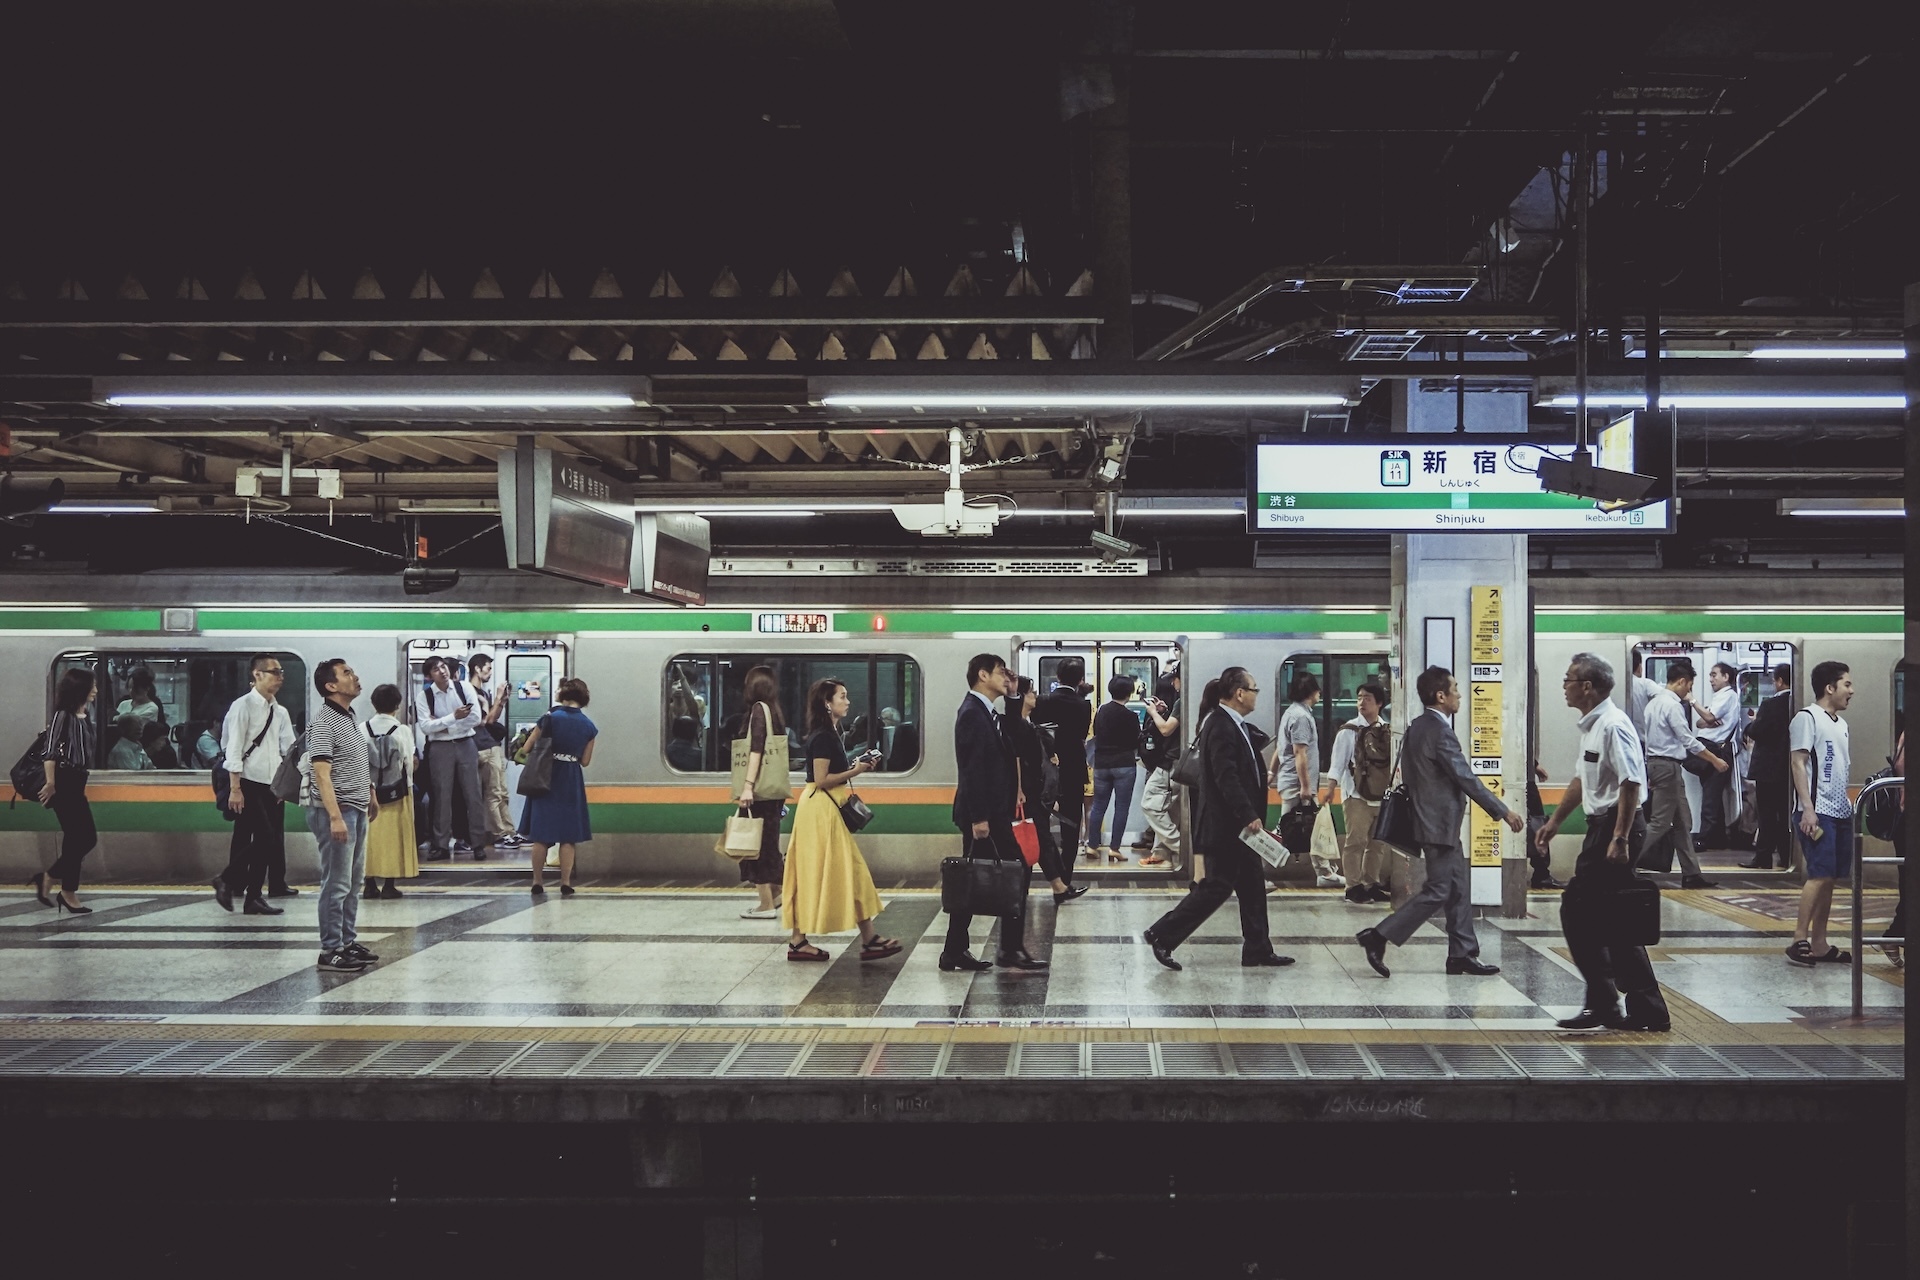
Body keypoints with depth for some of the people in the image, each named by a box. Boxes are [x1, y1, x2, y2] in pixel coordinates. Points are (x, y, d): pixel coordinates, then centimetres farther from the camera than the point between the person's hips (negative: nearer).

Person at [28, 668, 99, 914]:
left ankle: (46, 878, 19)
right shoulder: (62, 716, -12)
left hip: (76, 783, 9)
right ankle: (68, 894, 7)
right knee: (76, 838, -3)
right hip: (64, 783, -9)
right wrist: (51, 783, -20)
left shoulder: (83, 717, 12)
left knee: (88, 838, 9)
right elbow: (49, 751, -17)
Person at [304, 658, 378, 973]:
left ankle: (348, 942, 23)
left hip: (356, 810, 10)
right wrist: (335, 817, -26)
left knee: (353, 882, 15)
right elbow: (322, 773, -21)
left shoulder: (350, 717, 14)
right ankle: (331, 950, -1)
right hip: (336, 811, -10)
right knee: (337, 884, -6)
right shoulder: (324, 722, -14)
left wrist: (370, 796, 25)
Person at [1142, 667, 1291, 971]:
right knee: (1217, 886, -5)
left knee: (1253, 887, 12)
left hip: (1239, 824, 11)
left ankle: (1258, 951, 18)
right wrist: (1249, 816, -25)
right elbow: (1226, 778, -25)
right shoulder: (1221, 727, -19)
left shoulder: (1234, 725, 13)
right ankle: (1162, 936, 2)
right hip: (1224, 825, -11)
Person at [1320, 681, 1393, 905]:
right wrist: (1329, 789, -17)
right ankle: (1353, 887, -1)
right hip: (1357, 795, -4)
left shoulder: (1388, 731, 7)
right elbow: (1337, 763, -7)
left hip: (1381, 795, 4)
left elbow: (1393, 762, 14)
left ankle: (1372, 885, 18)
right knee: (1356, 841, -6)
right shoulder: (1349, 731, -4)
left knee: (1378, 843, 9)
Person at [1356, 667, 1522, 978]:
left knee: (1458, 891, 12)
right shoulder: (1440, 731, -19)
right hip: (1440, 824, -10)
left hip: (1434, 819, 10)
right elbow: (1466, 778, -19)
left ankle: (1462, 954, 15)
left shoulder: (1418, 727, 10)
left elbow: (1409, 774, 16)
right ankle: (1379, 938, -6)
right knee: (1438, 891, -6)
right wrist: (1503, 812, -13)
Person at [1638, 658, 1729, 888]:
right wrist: (1715, 761, -6)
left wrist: (1652, 774, 20)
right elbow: (1688, 740, -16)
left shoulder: (1654, 702, 13)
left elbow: (1651, 737, 17)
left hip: (1655, 763, 10)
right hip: (1668, 766, -10)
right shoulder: (1672, 705, -15)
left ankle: (1691, 874, 14)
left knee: (1683, 822, 12)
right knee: (1660, 822, -8)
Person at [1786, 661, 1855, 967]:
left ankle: (1819, 944, 11)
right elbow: (1798, 763, -12)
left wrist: (1850, 805, 16)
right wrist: (1807, 809, -18)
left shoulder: (1841, 724, 19)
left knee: (1829, 878, 7)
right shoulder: (1807, 718, -6)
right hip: (1816, 812, -8)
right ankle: (1799, 940, -10)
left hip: (1840, 812, 8)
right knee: (1820, 875, -13)